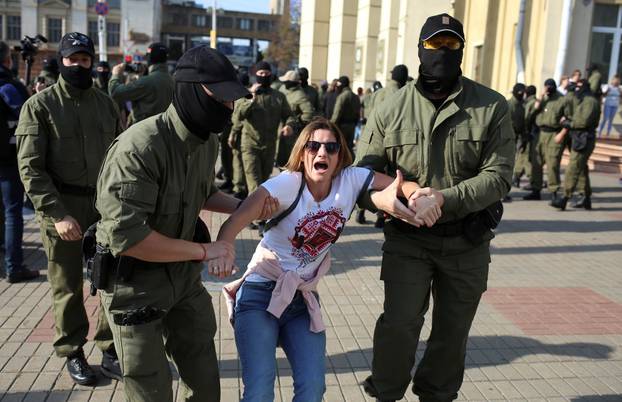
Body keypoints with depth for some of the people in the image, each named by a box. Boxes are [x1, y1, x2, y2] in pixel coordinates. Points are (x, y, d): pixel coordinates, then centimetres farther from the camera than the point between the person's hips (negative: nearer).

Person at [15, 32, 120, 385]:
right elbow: (30, 167, -9)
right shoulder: (40, 105, -3)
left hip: (105, 204, 3)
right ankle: (73, 354, 26)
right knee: (68, 287, 8)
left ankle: (110, 352, 23)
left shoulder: (106, 103, 8)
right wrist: (57, 214, -17)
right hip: (62, 207, -3)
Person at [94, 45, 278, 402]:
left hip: (184, 276, 7)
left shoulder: (208, 141, -2)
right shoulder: (139, 147, -29)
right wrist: (204, 250, -26)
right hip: (135, 282, -7)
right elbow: (125, 236, -34)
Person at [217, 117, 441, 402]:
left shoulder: (350, 180, -5)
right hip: (261, 292, -4)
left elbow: (402, 185, -3)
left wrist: (422, 196, -26)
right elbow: (237, 219, -31)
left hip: (304, 298, 4)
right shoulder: (287, 183, -19)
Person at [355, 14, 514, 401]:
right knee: (399, 323, -10)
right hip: (408, 238, -1)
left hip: (468, 242, 1)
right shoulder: (391, 110, -4)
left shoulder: (492, 107, -6)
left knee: (453, 332, 15)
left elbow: (498, 176, -11)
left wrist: (447, 198, -27)